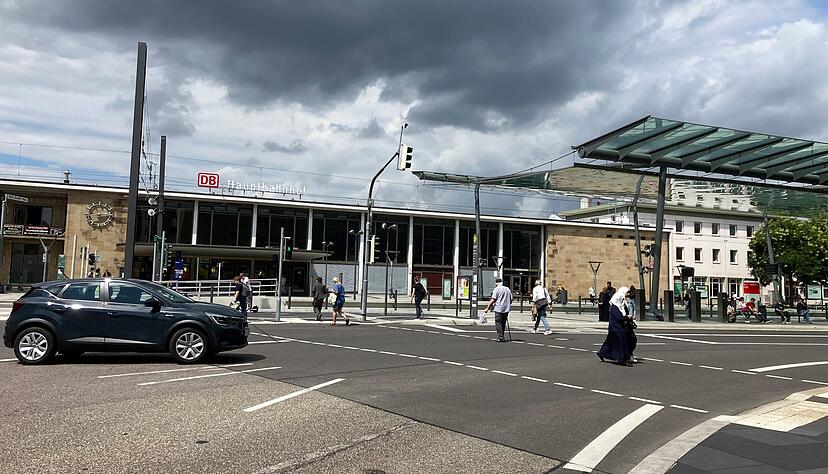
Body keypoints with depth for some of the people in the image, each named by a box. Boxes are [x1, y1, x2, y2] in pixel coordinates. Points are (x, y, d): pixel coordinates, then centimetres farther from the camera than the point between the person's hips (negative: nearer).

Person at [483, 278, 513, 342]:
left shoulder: (497, 289, -5)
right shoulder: (508, 289, 13)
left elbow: (493, 300, -11)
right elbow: (511, 299, 14)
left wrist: (487, 308, -9)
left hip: (499, 309, -6)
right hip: (506, 309, 6)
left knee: (498, 323, -2)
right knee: (503, 323, 14)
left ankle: (501, 338, -7)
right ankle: (502, 337, 19)